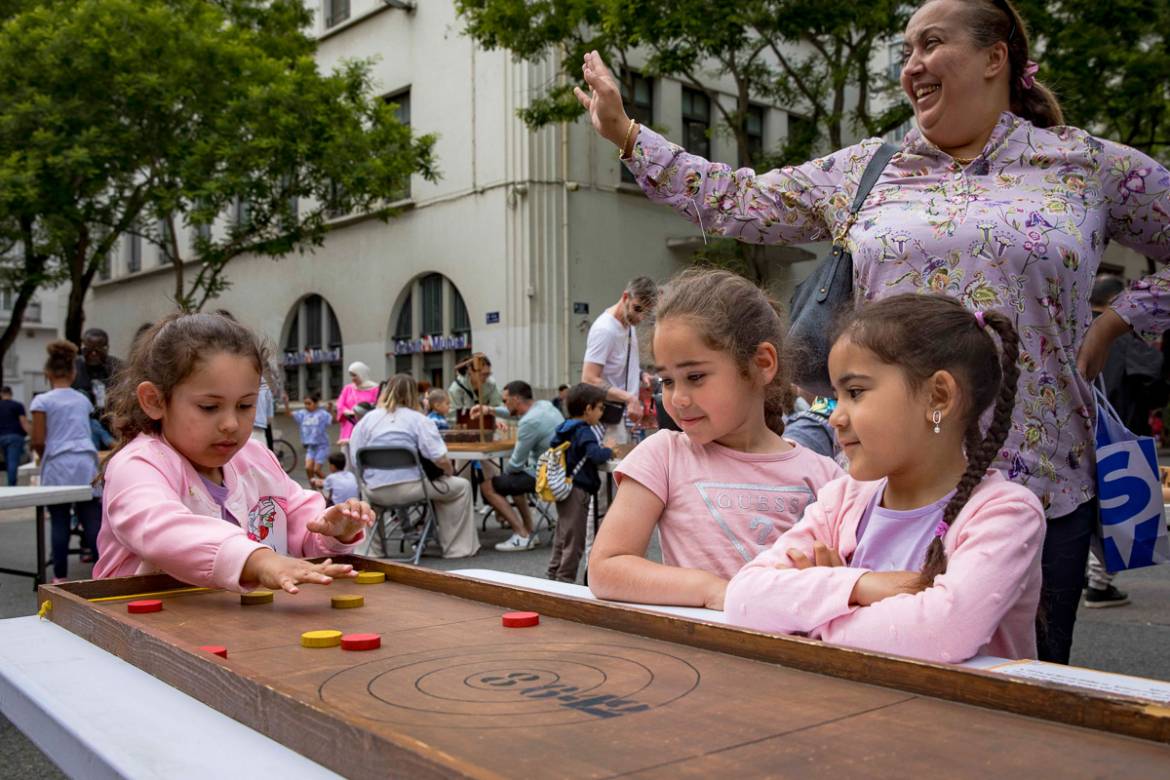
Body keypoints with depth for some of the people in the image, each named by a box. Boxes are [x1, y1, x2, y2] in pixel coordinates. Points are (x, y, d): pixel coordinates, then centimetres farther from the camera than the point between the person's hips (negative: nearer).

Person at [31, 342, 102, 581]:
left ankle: (60, 576, 8)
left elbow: (38, 441, -3)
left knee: (60, 523, 3)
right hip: (86, 463, 3)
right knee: (92, 520, 3)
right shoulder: (83, 400, 12)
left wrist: (44, 457, 16)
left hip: (58, 466, -3)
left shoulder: (42, 401, -1)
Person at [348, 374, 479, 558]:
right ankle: (457, 548, 16)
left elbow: (355, 463, 4)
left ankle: (373, 549, 39)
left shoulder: (366, 420, 7)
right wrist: (450, 472, 8)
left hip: (376, 494, 4)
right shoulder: (417, 419, -3)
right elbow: (440, 459, -13)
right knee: (461, 486, 17)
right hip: (410, 489, -4)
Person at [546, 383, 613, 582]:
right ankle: (566, 578, 2)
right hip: (578, 491, -9)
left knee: (562, 535, 18)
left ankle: (554, 575, 25)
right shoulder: (584, 432, -16)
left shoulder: (564, 428, 9)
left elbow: (553, 445, 23)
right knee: (574, 540, -2)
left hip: (563, 489, 9)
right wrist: (609, 450, -7)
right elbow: (596, 456, -28)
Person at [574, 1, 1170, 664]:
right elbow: (738, 203, 12)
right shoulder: (866, 169, 10)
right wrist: (625, 132, 12)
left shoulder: (1089, 165, 6)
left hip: (1039, 485, -1)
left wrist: (1115, 324, 2)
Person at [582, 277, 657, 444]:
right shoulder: (604, 329, -18)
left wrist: (641, 375, 8)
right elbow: (589, 380, -23)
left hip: (629, 417, 9)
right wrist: (629, 397, -28)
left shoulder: (629, 323, 9)